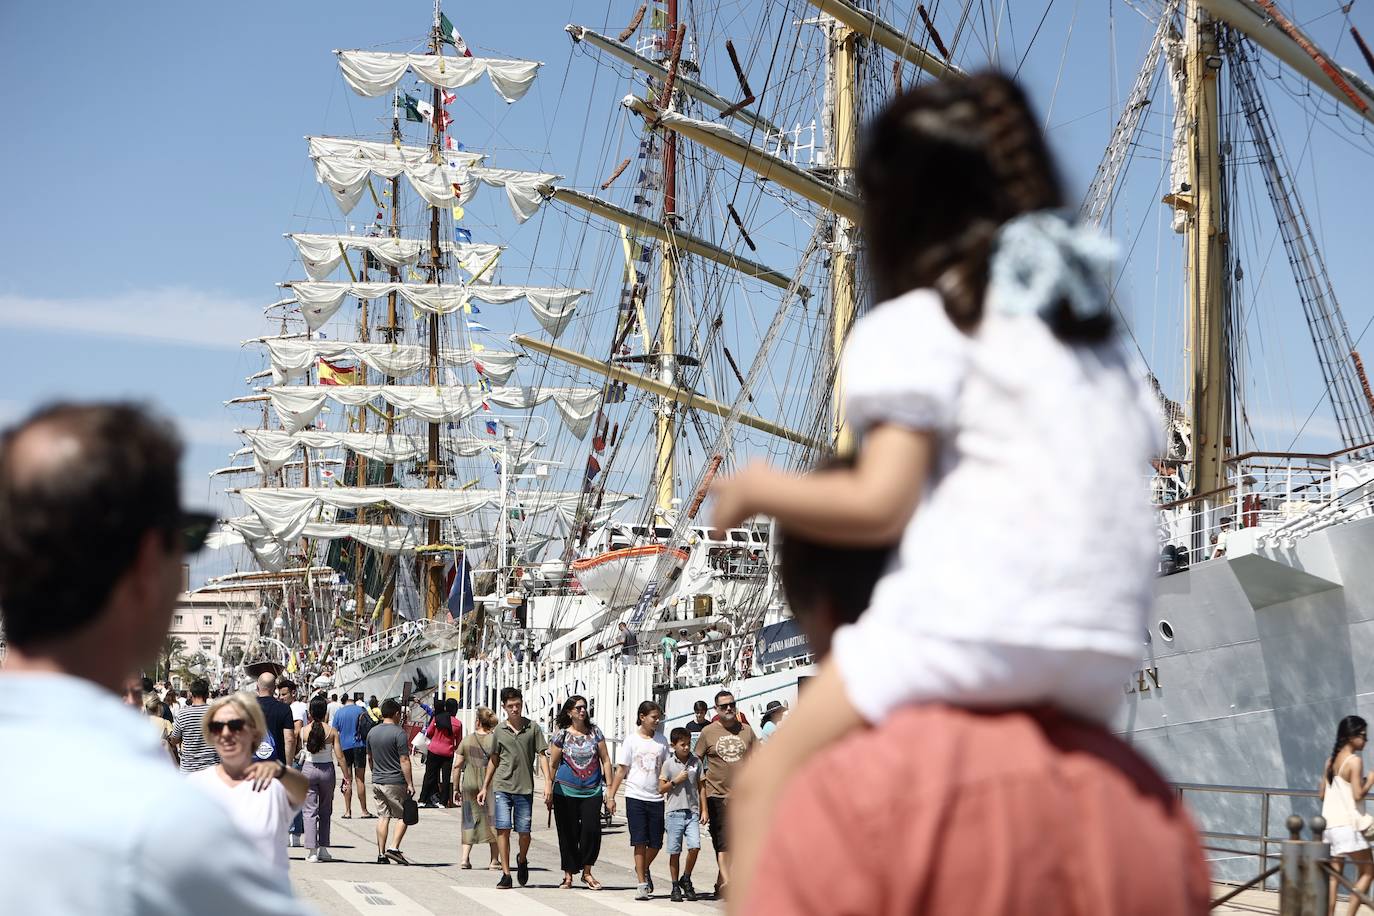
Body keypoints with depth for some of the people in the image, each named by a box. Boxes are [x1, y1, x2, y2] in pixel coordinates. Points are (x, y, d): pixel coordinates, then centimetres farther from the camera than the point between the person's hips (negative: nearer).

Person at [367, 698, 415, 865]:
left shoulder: (372, 732, 8)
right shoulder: (398, 733, -12)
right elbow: (404, 760, -14)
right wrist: (410, 784, -11)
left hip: (377, 781, 6)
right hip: (396, 782, -6)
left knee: (383, 817, 9)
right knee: (403, 817, 4)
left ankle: (381, 854, 7)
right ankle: (394, 848, -9)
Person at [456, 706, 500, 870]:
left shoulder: (467, 740, 1)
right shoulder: (494, 739, -6)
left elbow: (457, 765, 2)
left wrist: (457, 788, 10)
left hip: (469, 784, 2)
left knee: (470, 820, 11)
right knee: (492, 820, 8)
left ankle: (465, 857, 2)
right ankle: (494, 860, 12)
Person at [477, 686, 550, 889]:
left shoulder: (532, 728, 3)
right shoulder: (499, 730, 8)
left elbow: (542, 755, 3)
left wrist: (548, 782, -8)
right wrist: (484, 787, 16)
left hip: (524, 788, -1)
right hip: (502, 786, 1)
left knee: (524, 830, 1)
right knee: (503, 828, -8)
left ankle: (522, 860, 32)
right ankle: (506, 874, -2)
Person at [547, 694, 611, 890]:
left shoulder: (595, 732, 6)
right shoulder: (562, 735, 1)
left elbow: (605, 761, 7)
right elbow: (552, 765, 6)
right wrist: (549, 790, 3)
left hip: (592, 792, 1)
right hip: (566, 791, -1)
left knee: (592, 830, -11)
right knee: (568, 833, 2)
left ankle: (587, 872, 4)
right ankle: (568, 874, 14)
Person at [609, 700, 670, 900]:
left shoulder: (661, 741, 7)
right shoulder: (631, 740, -1)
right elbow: (621, 770, 2)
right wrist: (611, 795, -2)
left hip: (656, 798, 3)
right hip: (635, 797, -3)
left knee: (656, 843, 4)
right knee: (640, 842, -3)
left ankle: (643, 869, 33)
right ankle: (642, 884, 3)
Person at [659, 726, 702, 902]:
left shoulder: (696, 762, 7)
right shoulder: (668, 764, 1)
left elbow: (700, 787, 12)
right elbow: (661, 788, 2)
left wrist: (704, 810, 8)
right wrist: (676, 781, -13)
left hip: (692, 812, 1)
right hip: (674, 812, -1)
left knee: (694, 846, -13)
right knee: (674, 851, 3)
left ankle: (686, 879, 8)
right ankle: (675, 887, 13)